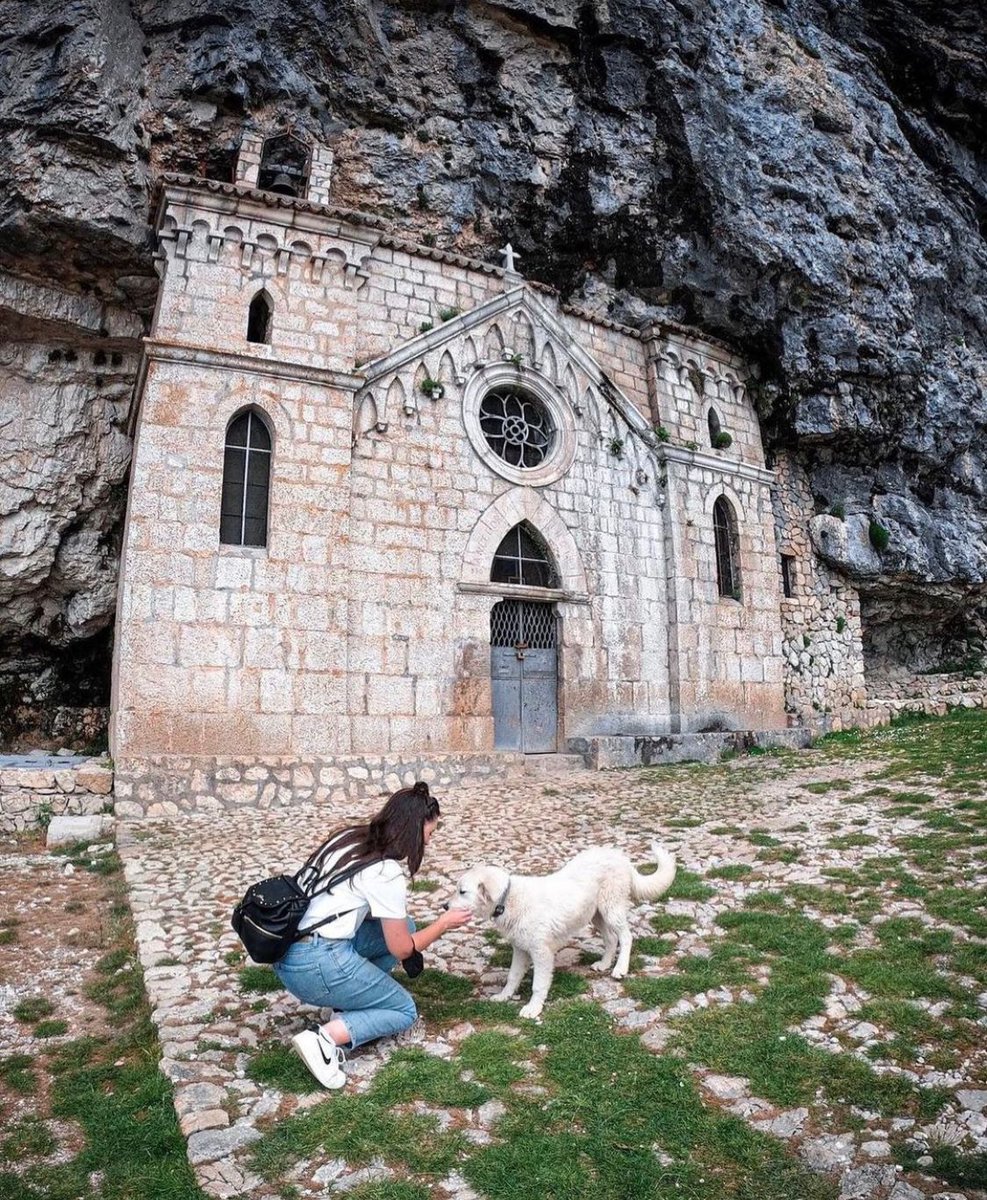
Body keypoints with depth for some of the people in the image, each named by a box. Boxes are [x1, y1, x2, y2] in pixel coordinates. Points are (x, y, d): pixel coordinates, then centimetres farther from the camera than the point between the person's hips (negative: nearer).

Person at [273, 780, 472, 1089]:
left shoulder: (349, 837, 7)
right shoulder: (386, 873, -14)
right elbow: (401, 949, -3)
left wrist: (395, 906, 11)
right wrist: (444, 924, 11)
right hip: (317, 964, -8)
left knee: (401, 925, 16)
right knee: (404, 1011, 11)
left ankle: (352, 1000, 13)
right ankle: (324, 1037, -8)